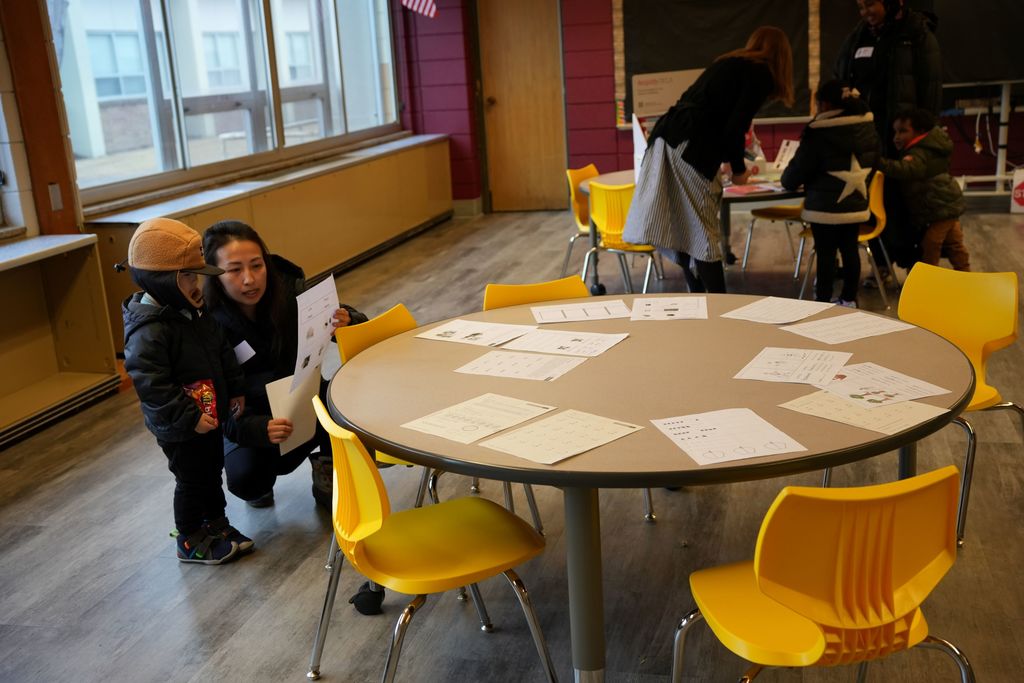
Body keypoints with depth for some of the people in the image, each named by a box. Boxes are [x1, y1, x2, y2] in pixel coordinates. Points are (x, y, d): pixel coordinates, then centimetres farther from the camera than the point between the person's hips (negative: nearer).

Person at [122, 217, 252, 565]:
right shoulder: (148, 331, -28)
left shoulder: (194, 312, 1)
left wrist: (235, 389, 12)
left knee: (212, 471, 22)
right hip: (180, 429, -8)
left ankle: (216, 524, 40)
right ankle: (190, 542, 26)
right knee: (192, 481, 7)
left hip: (210, 414, 8)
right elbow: (151, 384, -30)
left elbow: (222, 351, 13)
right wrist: (187, 418, -27)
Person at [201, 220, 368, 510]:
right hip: (249, 417, -1)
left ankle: (326, 472, -2)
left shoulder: (290, 290, -18)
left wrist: (349, 322, -36)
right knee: (245, 478, -27)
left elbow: (360, 325, -11)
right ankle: (260, 487, 12)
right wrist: (258, 428, -42)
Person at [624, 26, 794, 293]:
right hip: (692, 148, -8)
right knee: (703, 234, -2)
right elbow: (735, 128, -7)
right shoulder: (761, 74, 3)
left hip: (667, 134, 8)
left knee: (682, 230, 11)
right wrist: (738, 169, 9)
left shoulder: (728, 62, 26)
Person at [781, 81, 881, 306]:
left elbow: (799, 167, -6)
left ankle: (823, 301, 3)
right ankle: (849, 299, 20)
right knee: (850, 250, 12)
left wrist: (787, 180, 14)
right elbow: (874, 161, 20)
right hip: (856, 203, 6)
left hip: (825, 207, -6)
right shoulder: (868, 128, 6)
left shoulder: (818, 132, -13)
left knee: (826, 253, -1)